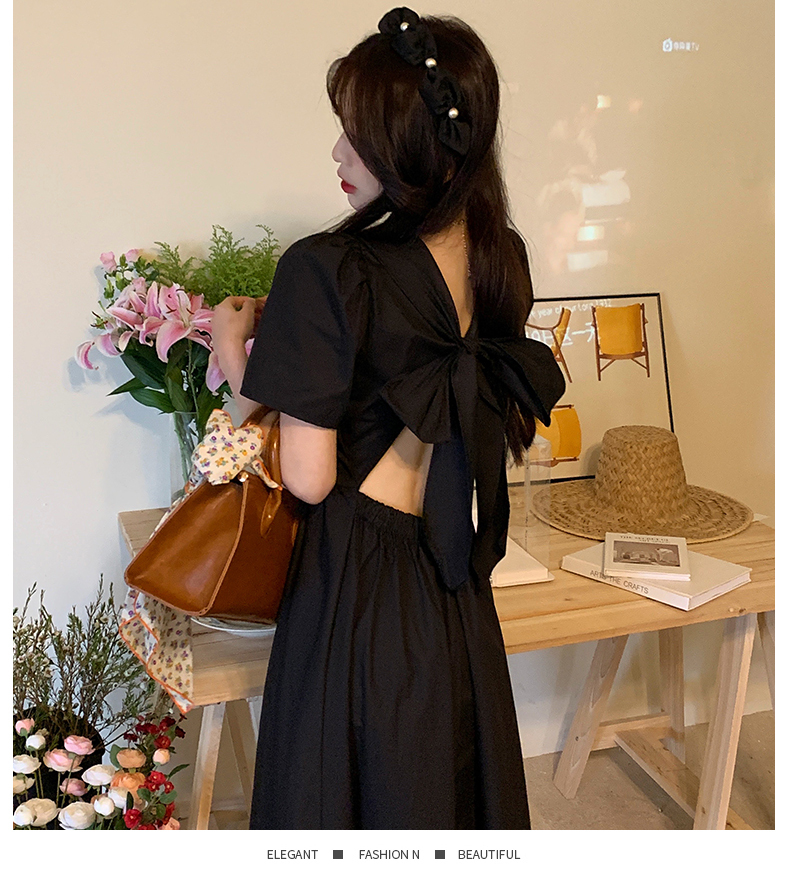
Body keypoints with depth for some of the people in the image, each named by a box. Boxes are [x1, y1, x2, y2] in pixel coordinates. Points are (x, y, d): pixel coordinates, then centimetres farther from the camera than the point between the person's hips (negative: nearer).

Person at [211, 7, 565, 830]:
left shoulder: (329, 269, -22)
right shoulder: (497, 258, -2)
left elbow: (309, 479, -20)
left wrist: (235, 357, -5)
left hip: (356, 585, -6)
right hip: (459, 594, 6)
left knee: (349, 790, 18)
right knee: (453, 780, 27)